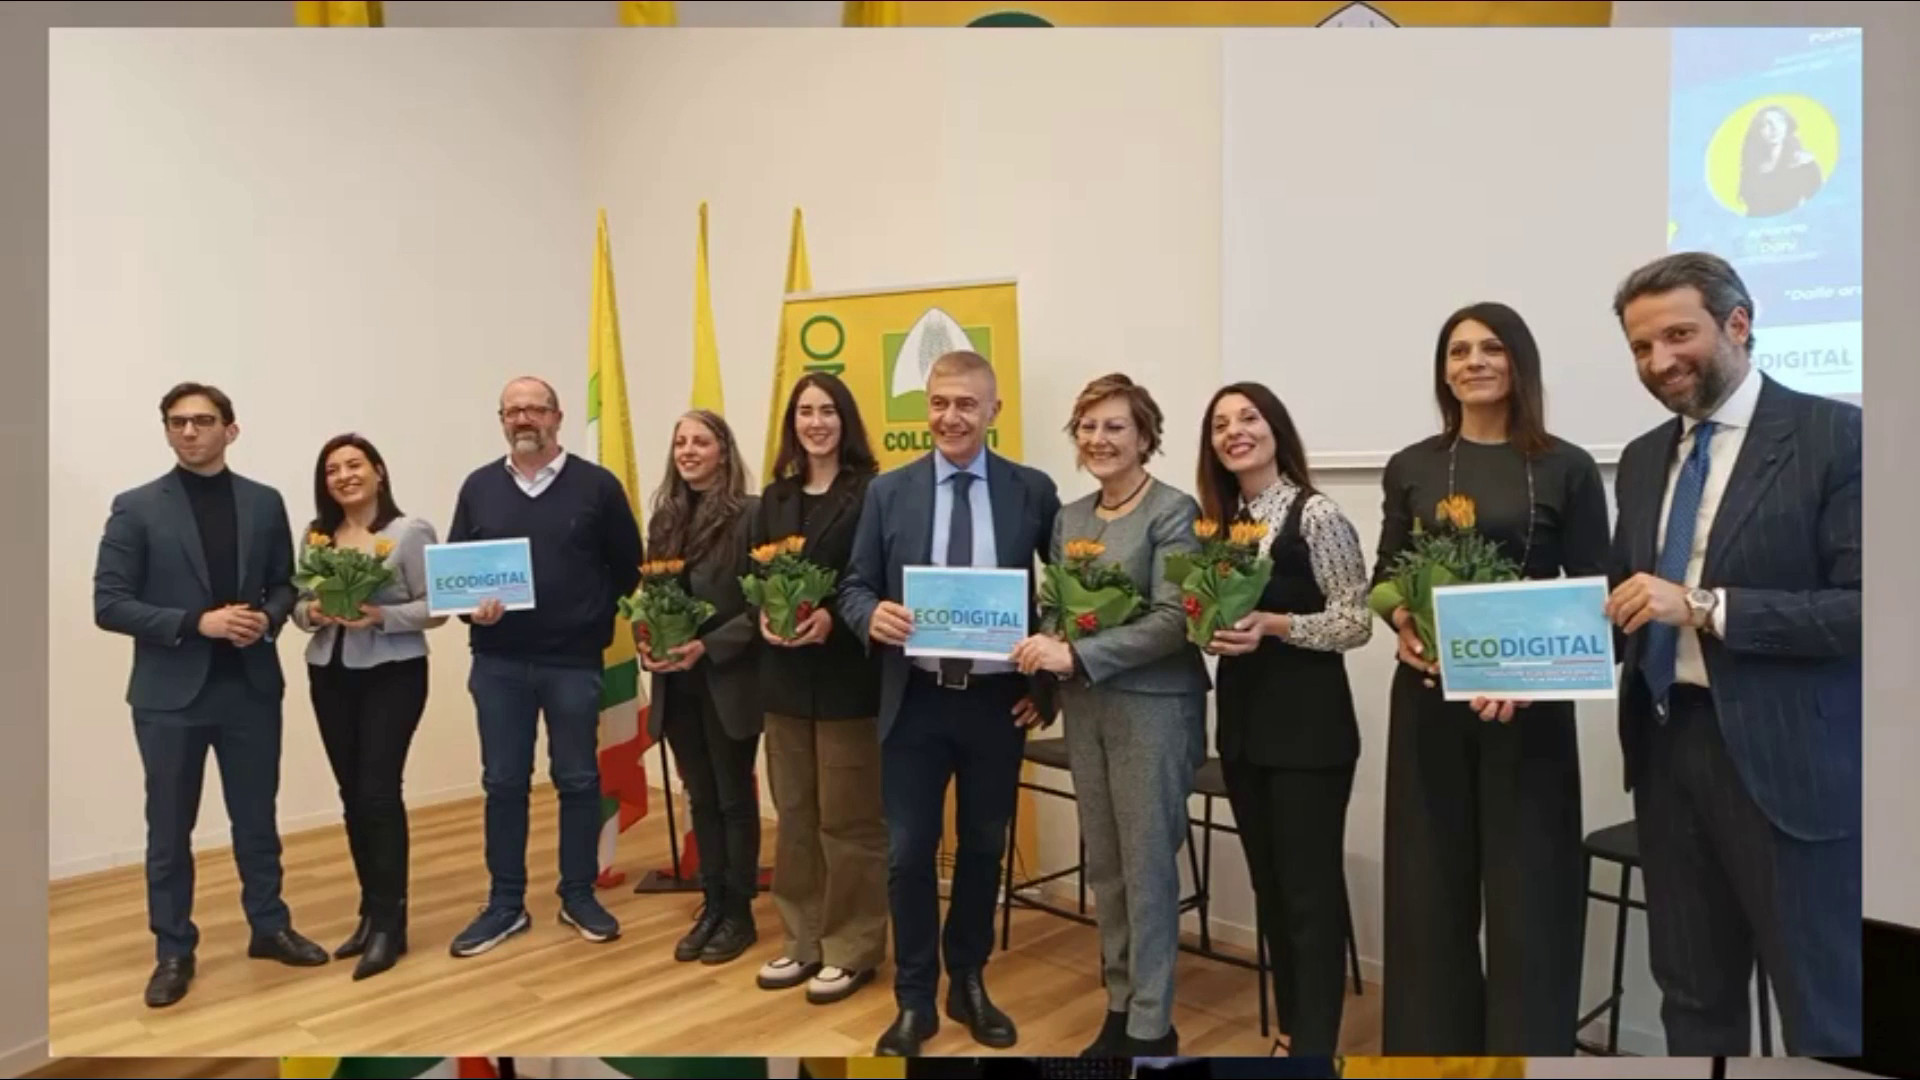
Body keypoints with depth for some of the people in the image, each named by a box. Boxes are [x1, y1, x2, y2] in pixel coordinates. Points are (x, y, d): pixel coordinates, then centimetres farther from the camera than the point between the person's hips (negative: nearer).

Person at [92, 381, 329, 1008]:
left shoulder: (265, 503, 5)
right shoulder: (136, 508, -4)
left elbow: (284, 583, 11)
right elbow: (109, 605, -8)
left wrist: (268, 618, -11)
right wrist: (196, 622, -19)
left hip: (251, 687, 2)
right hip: (171, 692, -2)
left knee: (257, 818, 14)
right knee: (169, 829, 9)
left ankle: (269, 927, 30)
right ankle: (173, 951, 23)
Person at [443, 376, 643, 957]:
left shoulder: (597, 485, -1)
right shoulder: (478, 486, 7)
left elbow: (627, 566, 3)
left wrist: (594, 620, -4)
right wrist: (471, 605, -10)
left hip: (573, 661, -2)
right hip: (498, 663, 2)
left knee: (578, 780, 8)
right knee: (503, 783, 8)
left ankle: (579, 897, 22)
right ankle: (505, 904, 21)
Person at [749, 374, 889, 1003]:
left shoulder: (872, 492, -4)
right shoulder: (775, 498, 13)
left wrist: (833, 616, -22)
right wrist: (763, 616, -9)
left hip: (847, 673, -5)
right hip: (784, 673, 6)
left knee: (847, 818, 1)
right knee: (794, 815, 12)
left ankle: (852, 949, 14)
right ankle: (803, 940, 25)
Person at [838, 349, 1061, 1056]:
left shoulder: (1034, 491, -1)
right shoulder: (888, 492, 1)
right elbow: (853, 586, 3)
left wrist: (1052, 681, -4)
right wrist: (872, 615, -21)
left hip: (999, 701, 0)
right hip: (915, 702, 0)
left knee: (984, 849, 15)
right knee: (908, 854, 5)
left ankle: (969, 984, 35)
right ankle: (914, 1000, 23)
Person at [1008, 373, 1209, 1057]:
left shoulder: (1174, 511, -8)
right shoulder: (1068, 517, 11)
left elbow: (1174, 619, -17)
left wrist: (1077, 656, -21)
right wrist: (1043, 669, -5)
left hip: (1153, 705, -6)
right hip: (1083, 706, 6)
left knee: (1147, 864, 2)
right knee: (1104, 865, 12)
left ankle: (1151, 1025, 15)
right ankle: (1119, 1005, 26)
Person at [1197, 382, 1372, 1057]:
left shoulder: (1317, 515, -10)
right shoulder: (1218, 521, 9)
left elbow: (1357, 623, -12)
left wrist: (1275, 625, -24)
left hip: (1308, 724, -7)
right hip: (1243, 723, 7)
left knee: (1311, 890, 1)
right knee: (1269, 886, 17)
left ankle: (1315, 1044, 13)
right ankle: (1293, 1028, 32)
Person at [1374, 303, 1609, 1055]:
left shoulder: (1566, 469, 0)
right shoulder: (1410, 468, 6)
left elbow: (1592, 593, 0)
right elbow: (1384, 577, 9)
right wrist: (1402, 624, -13)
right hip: (1428, 695, 2)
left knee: (1527, 886, 4)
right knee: (1431, 879, 9)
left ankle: (1527, 1048, 21)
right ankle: (1434, 1042, 25)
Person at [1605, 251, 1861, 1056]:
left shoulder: (1835, 436, -9)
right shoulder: (1642, 459, 11)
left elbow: (1862, 607, -17)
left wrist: (1706, 607, -25)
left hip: (1787, 758, -6)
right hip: (1667, 749, 6)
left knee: (1825, 1016, 9)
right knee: (1692, 997, 19)